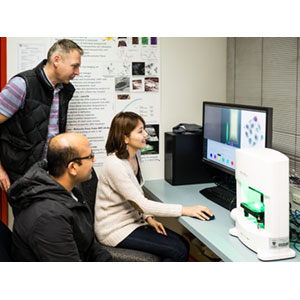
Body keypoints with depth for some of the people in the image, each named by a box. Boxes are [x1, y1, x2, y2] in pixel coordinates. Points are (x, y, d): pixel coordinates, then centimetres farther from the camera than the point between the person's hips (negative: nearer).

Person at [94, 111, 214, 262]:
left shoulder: (135, 156, 4)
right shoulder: (114, 165, -25)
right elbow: (141, 204, -27)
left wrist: (148, 217, -1)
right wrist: (185, 210, -28)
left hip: (132, 219, 9)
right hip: (115, 230, -9)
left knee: (183, 244, -2)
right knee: (179, 252, -14)